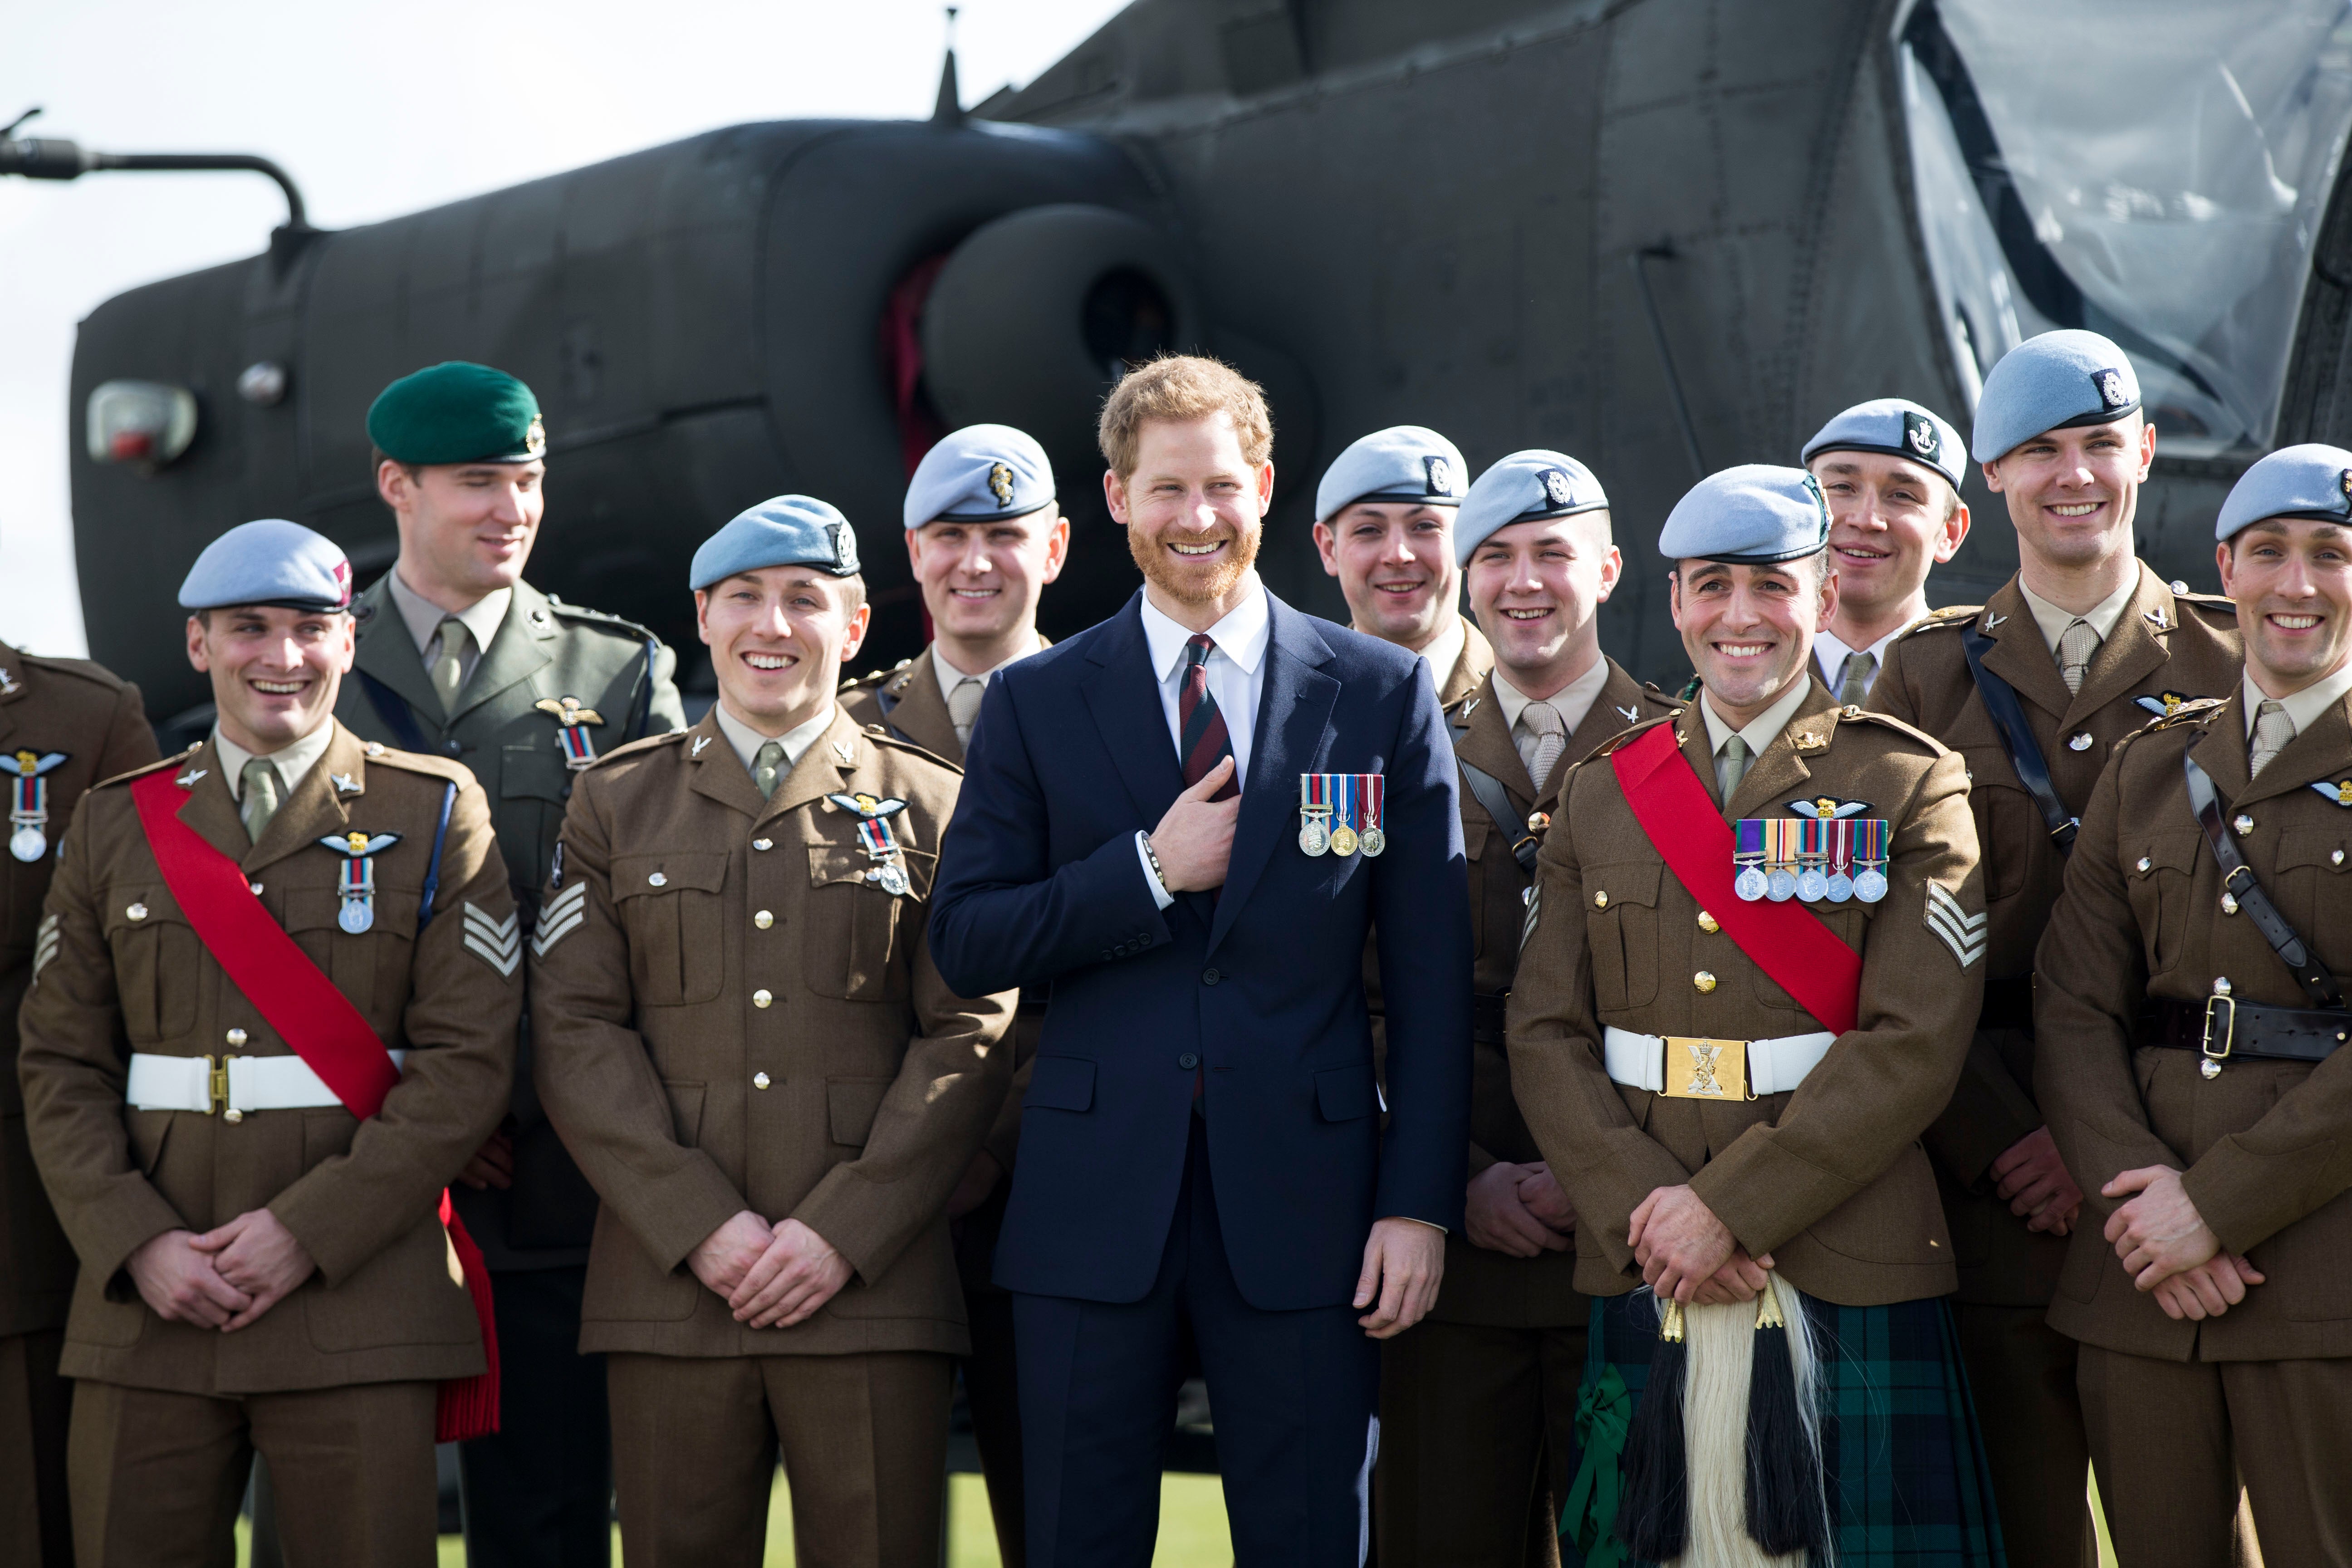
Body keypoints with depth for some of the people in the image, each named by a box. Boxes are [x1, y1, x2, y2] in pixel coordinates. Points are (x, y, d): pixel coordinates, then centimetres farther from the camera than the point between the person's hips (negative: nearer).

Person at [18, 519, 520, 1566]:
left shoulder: (436, 815, 5)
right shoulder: (116, 824, 12)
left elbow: (467, 1061, -3)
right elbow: (60, 1065, 9)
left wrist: (308, 1229, -11)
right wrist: (137, 1244, -7)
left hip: (356, 1303, -2)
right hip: (145, 1308, 2)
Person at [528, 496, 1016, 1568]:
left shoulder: (932, 808, 9)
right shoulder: (614, 805, 13)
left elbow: (969, 1039, 1)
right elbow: (576, 1033, 4)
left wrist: (843, 1232, -9)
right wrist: (702, 1226, -8)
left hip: (872, 1284, -1)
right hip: (668, 1285, 1)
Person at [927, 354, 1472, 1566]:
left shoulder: (1383, 693, 6)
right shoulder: (1035, 703, 7)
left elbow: (1431, 970, 3)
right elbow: (963, 943, 2)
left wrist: (1421, 1200, -3)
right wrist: (1148, 868, -11)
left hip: (1303, 1203, 0)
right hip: (1095, 1204, 1)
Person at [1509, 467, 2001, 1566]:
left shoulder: (1910, 784, 1)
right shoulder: (1603, 792, 12)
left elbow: (1914, 1044, -8)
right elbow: (1543, 1033, 5)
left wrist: (1727, 1206, -14)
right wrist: (1648, 1210, -10)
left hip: (1850, 1283, -2)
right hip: (1645, 1275, 3)